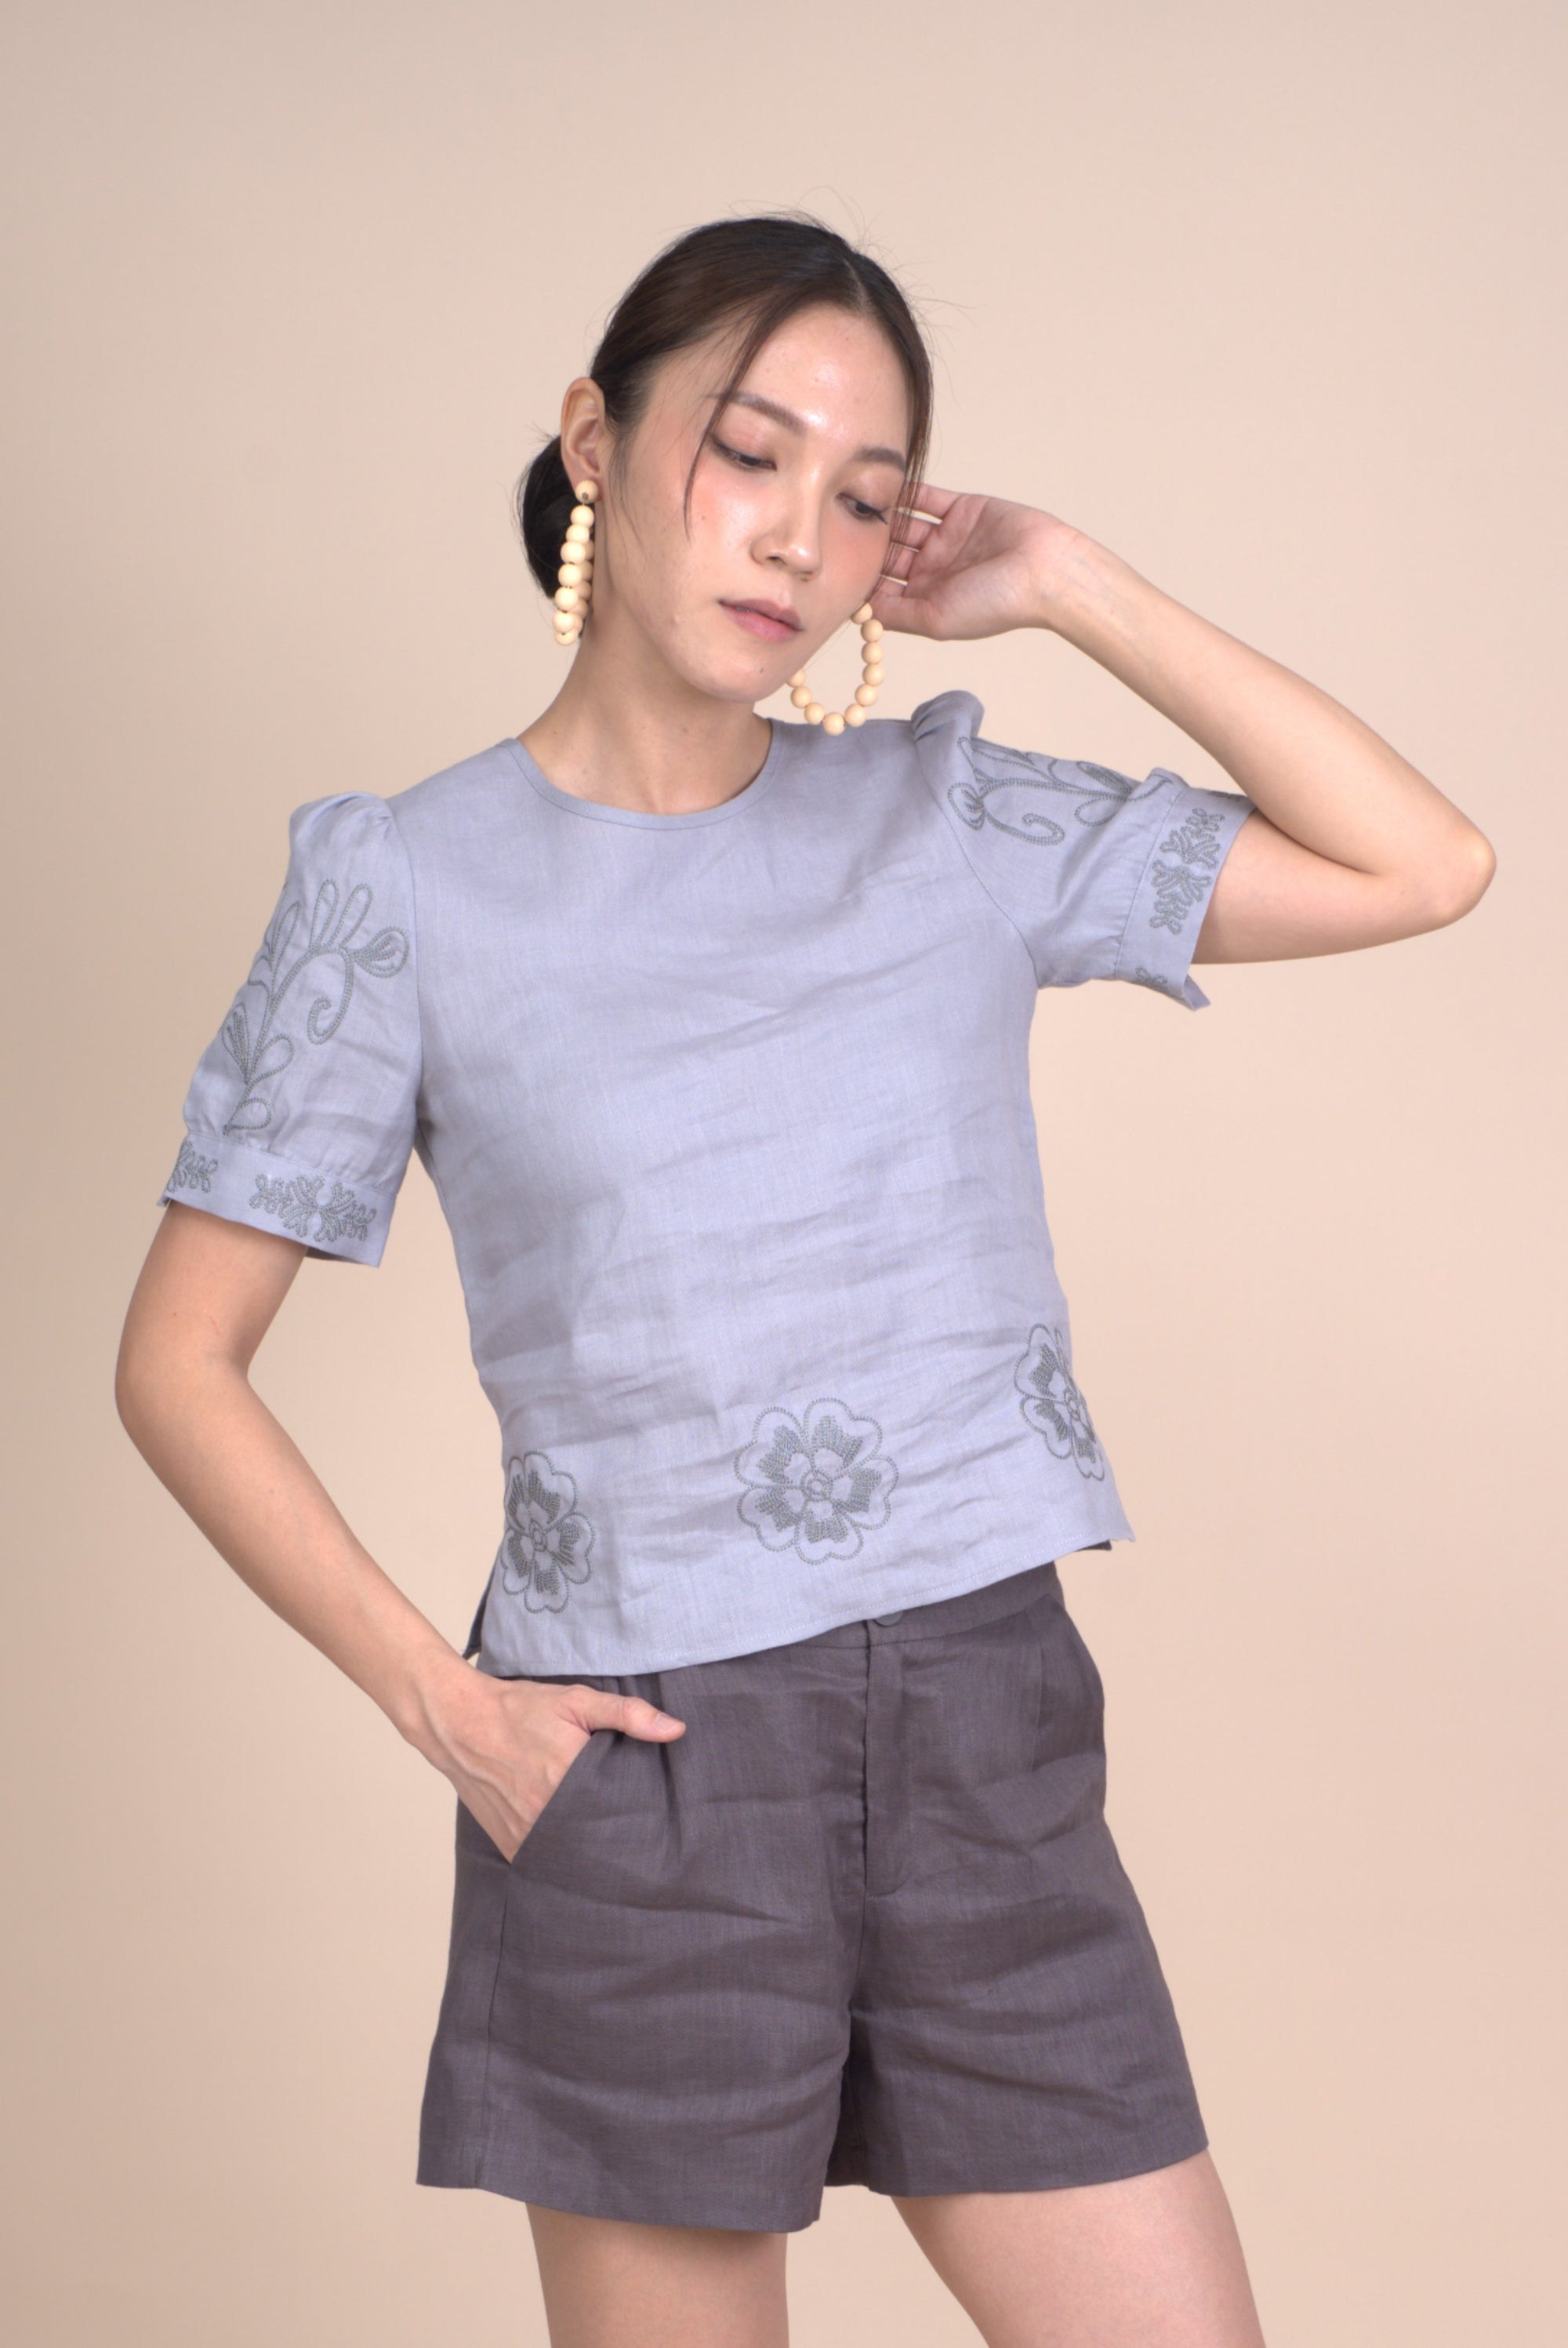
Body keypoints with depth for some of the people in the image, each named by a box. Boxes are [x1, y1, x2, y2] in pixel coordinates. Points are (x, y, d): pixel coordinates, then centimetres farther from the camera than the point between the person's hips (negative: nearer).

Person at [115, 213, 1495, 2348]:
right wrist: (437, 1698, -8)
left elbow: (1423, 868, 1)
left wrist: (1068, 588, 0)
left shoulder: (947, 818, 6)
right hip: (639, 1770, -2)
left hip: (988, 1723, 3)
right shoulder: (412, 882, -2)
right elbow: (181, 1363, 1)